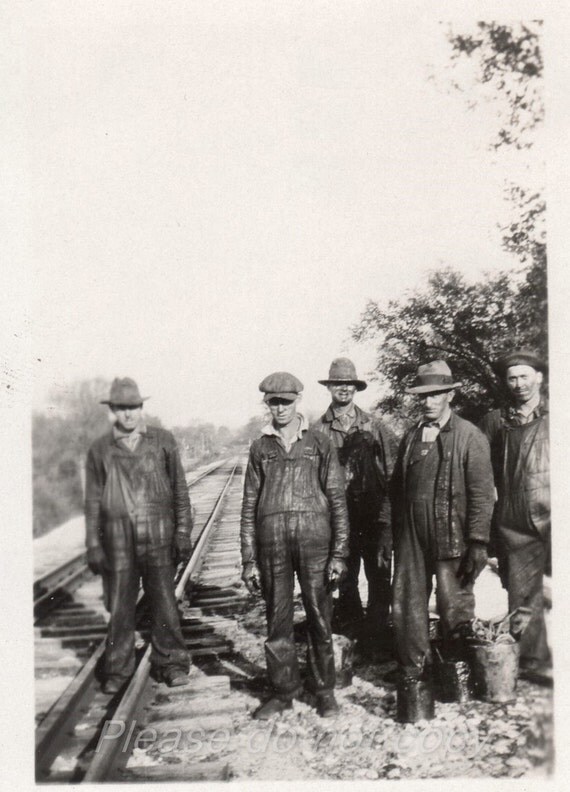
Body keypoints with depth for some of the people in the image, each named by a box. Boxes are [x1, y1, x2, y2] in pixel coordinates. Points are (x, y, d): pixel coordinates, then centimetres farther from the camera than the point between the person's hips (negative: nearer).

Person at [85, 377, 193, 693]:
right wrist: (93, 546, 6)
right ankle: (117, 670, 24)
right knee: (119, 607, 8)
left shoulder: (163, 441, 3)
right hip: (118, 540, 1)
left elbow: (179, 489, 6)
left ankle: (171, 664, 19)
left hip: (158, 537, -1)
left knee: (164, 602, 3)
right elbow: (93, 501, 8)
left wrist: (183, 532, 1)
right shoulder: (100, 450, 5)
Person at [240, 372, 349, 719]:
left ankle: (324, 689, 24)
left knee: (320, 618, 6)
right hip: (272, 543, 2)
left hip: (314, 539, -1)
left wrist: (339, 552, -4)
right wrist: (249, 559, 6)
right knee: (278, 621, 8)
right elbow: (249, 505, 10)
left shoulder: (319, 443, 5)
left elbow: (337, 498, 3)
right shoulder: (260, 447, 10)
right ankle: (284, 690, 25)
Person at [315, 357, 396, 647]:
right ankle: (349, 635, 24)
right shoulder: (318, 430, 3)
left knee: (379, 575, 3)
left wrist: (389, 511, -2)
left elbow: (391, 468, 5)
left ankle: (378, 633, 19)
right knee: (345, 577, 8)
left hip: (376, 513, 1)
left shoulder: (374, 426, 7)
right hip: (338, 514, 0)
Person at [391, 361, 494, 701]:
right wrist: (394, 535, 10)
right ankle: (413, 673, 26)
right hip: (411, 537, 5)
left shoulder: (470, 437, -5)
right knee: (407, 607, 9)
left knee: (454, 609, 6)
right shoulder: (411, 436, 12)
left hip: (451, 539, -5)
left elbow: (482, 495, -9)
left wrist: (478, 544, -13)